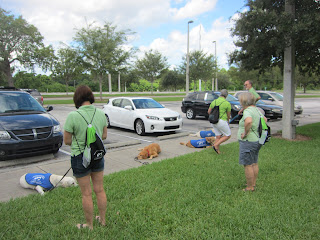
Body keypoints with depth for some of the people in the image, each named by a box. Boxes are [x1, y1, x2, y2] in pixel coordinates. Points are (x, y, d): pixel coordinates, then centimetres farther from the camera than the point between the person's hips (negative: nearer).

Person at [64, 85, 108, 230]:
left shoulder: (73, 116, -17)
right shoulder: (101, 113, -3)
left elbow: (67, 140, -11)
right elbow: (104, 136, 5)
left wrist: (78, 141, 6)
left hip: (80, 158, -4)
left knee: (86, 194, 10)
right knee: (99, 190, 18)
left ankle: (89, 225, 28)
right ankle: (103, 219, 35)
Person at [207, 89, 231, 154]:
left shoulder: (214, 101, 8)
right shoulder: (227, 103, -6)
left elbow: (209, 112, 12)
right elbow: (228, 115, 2)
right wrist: (228, 121, 21)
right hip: (221, 121, -6)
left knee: (218, 137, 13)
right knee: (228, 135, 8)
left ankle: (218, 151, 13)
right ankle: (215, 145, -5)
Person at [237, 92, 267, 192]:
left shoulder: (248, 110, -19)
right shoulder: (256, 109, 10)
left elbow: (248, 121, -41)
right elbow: (265, 119, 26)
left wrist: (245, 132, -27)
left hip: (248, 141, -10)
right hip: (256, 140, 10)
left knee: (248, 165, 1)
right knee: (254, 164, 18)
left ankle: (250, 187, 11)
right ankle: (253, 184, 31)